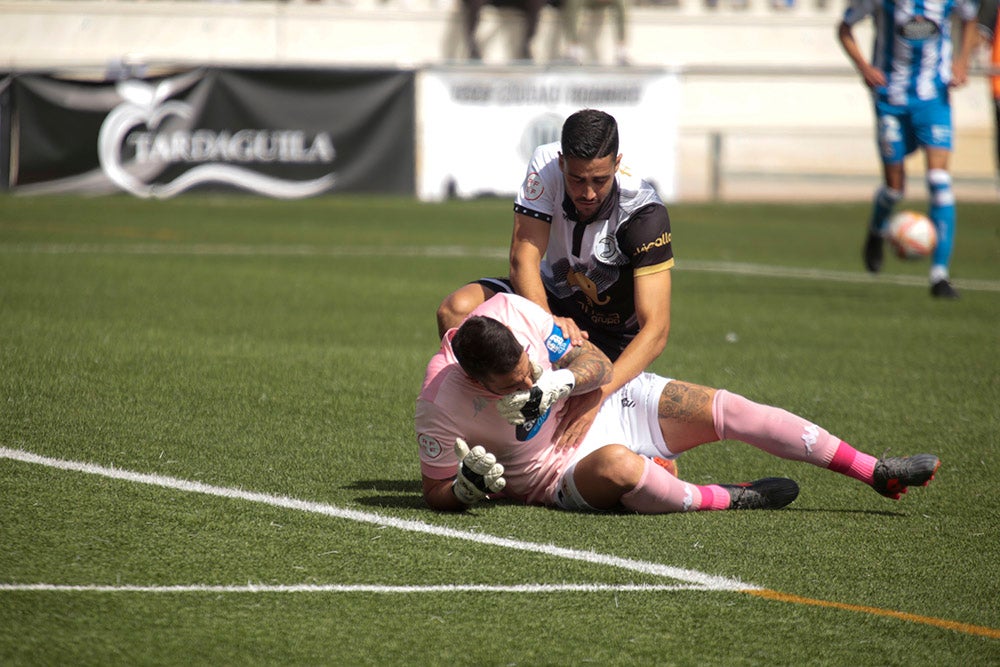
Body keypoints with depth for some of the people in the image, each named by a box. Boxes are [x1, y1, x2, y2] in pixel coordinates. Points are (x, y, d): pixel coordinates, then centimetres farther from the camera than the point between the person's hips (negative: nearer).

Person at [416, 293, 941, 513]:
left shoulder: (512, 310, -20)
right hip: (563, 472, -4)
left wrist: (558, 382, -30)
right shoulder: (440, 406, -27)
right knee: (616, 465, -40)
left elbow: (596, 363, -8)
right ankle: (721, 499, -12)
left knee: (727, 409, -9)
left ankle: (876, 472, 2)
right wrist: (468, 489, -37)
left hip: (609, 403, 4)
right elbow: (436, 496, -14)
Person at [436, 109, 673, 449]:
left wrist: (599, 393, -47)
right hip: (552, 301, 3)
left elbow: (655, 328, -33)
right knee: (458, 309, -26)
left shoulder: (645, 213, -30)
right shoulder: (546, 164, -21)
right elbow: (523, 260, -25)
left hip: (611, 337, -3)